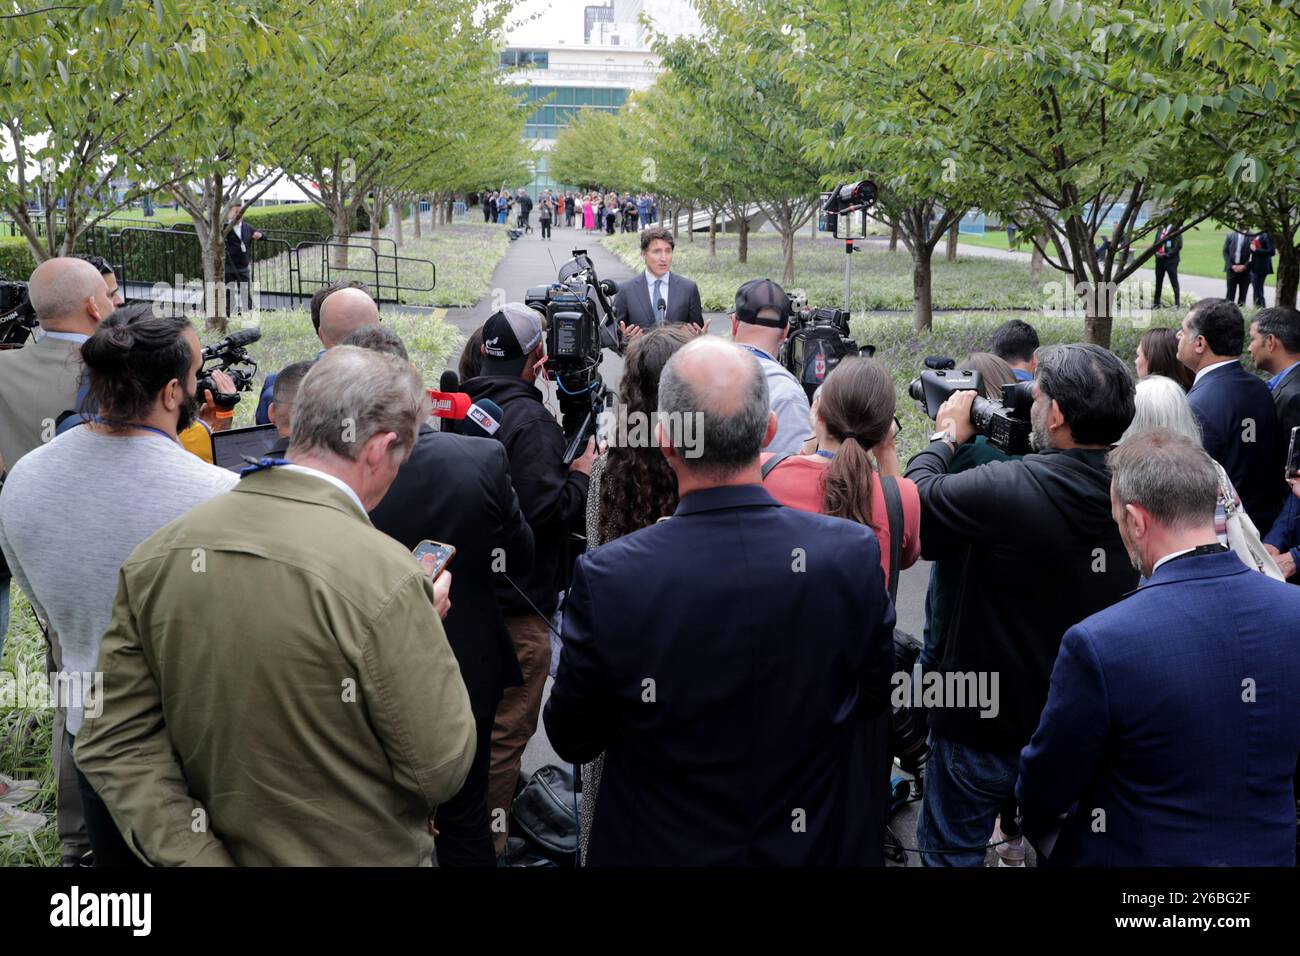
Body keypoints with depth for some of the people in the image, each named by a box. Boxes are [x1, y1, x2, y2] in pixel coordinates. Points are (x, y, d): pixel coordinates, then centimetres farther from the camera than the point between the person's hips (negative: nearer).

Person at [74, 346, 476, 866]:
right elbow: (440, 770, -18)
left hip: (218, 850, 5)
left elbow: (114, 740, -6)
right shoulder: (384, 577, -27)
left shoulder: (153, 556, -9)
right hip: (360, 855, -5)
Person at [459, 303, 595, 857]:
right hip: (518, 601, -9)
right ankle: (488, 844, 11)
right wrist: (582, 473, -8)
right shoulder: (528, 418, -19)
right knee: (507, 730, 2)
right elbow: (550, 510, -26)